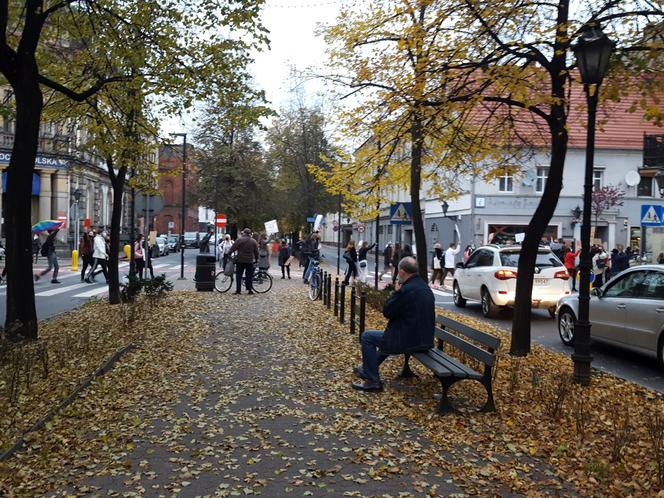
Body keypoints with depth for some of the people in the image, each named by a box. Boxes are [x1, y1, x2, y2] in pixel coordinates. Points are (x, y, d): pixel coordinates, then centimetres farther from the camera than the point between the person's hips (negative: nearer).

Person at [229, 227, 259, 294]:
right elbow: (256, 252, 10)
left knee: (238, 275, 4)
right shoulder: (254, 241, 6)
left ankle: (238, 290, 3)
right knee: (249, 276, 7)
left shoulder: (239, 239, -5)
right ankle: (249, 290, 4)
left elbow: (233, 248, -7)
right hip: (250, 261, 2)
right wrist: (256, 259, 22)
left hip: (240, 261, -2)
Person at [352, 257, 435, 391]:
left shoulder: (406, 290, -22)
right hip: (425, 339, 9)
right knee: (387, 336, 34)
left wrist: (395, 292, -2)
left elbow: (387, 312, -11)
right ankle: (367, 370, 46)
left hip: (410, 341, -9)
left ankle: (373, 381, 8)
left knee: (367, 337, 6)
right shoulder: (425, 287, 7)